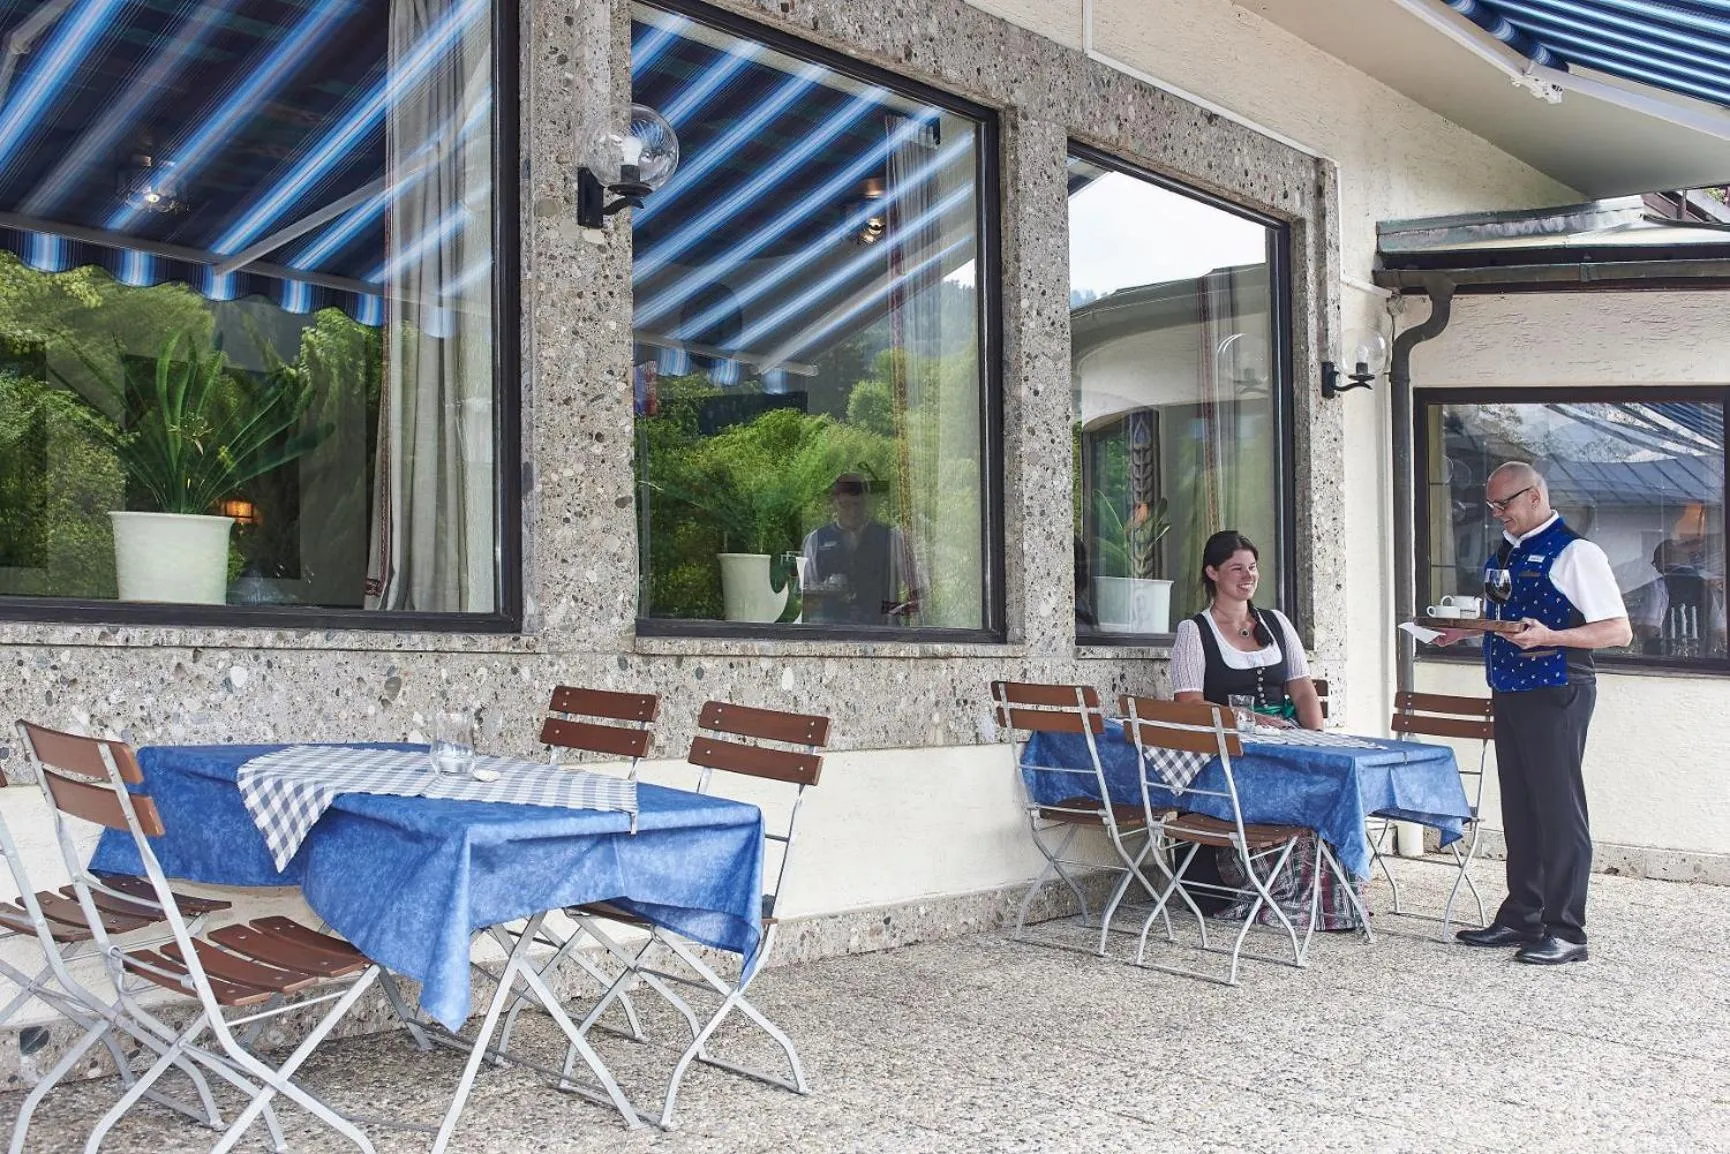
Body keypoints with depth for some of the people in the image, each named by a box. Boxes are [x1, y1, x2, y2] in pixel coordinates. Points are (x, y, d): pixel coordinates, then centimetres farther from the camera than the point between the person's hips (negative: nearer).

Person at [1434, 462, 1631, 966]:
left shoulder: (1574, 552, -10)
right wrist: (1465, 630, 8)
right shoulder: (1504, 553, 15)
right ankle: (1520, 918, 24)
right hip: (1508, 693, 8)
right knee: (1519, 809, 14)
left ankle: (1565, 932, 3)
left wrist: (1548, 637, -26)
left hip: (1556, 694, -8)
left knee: (1559, 809, -4)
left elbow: (1619, 630, -15)